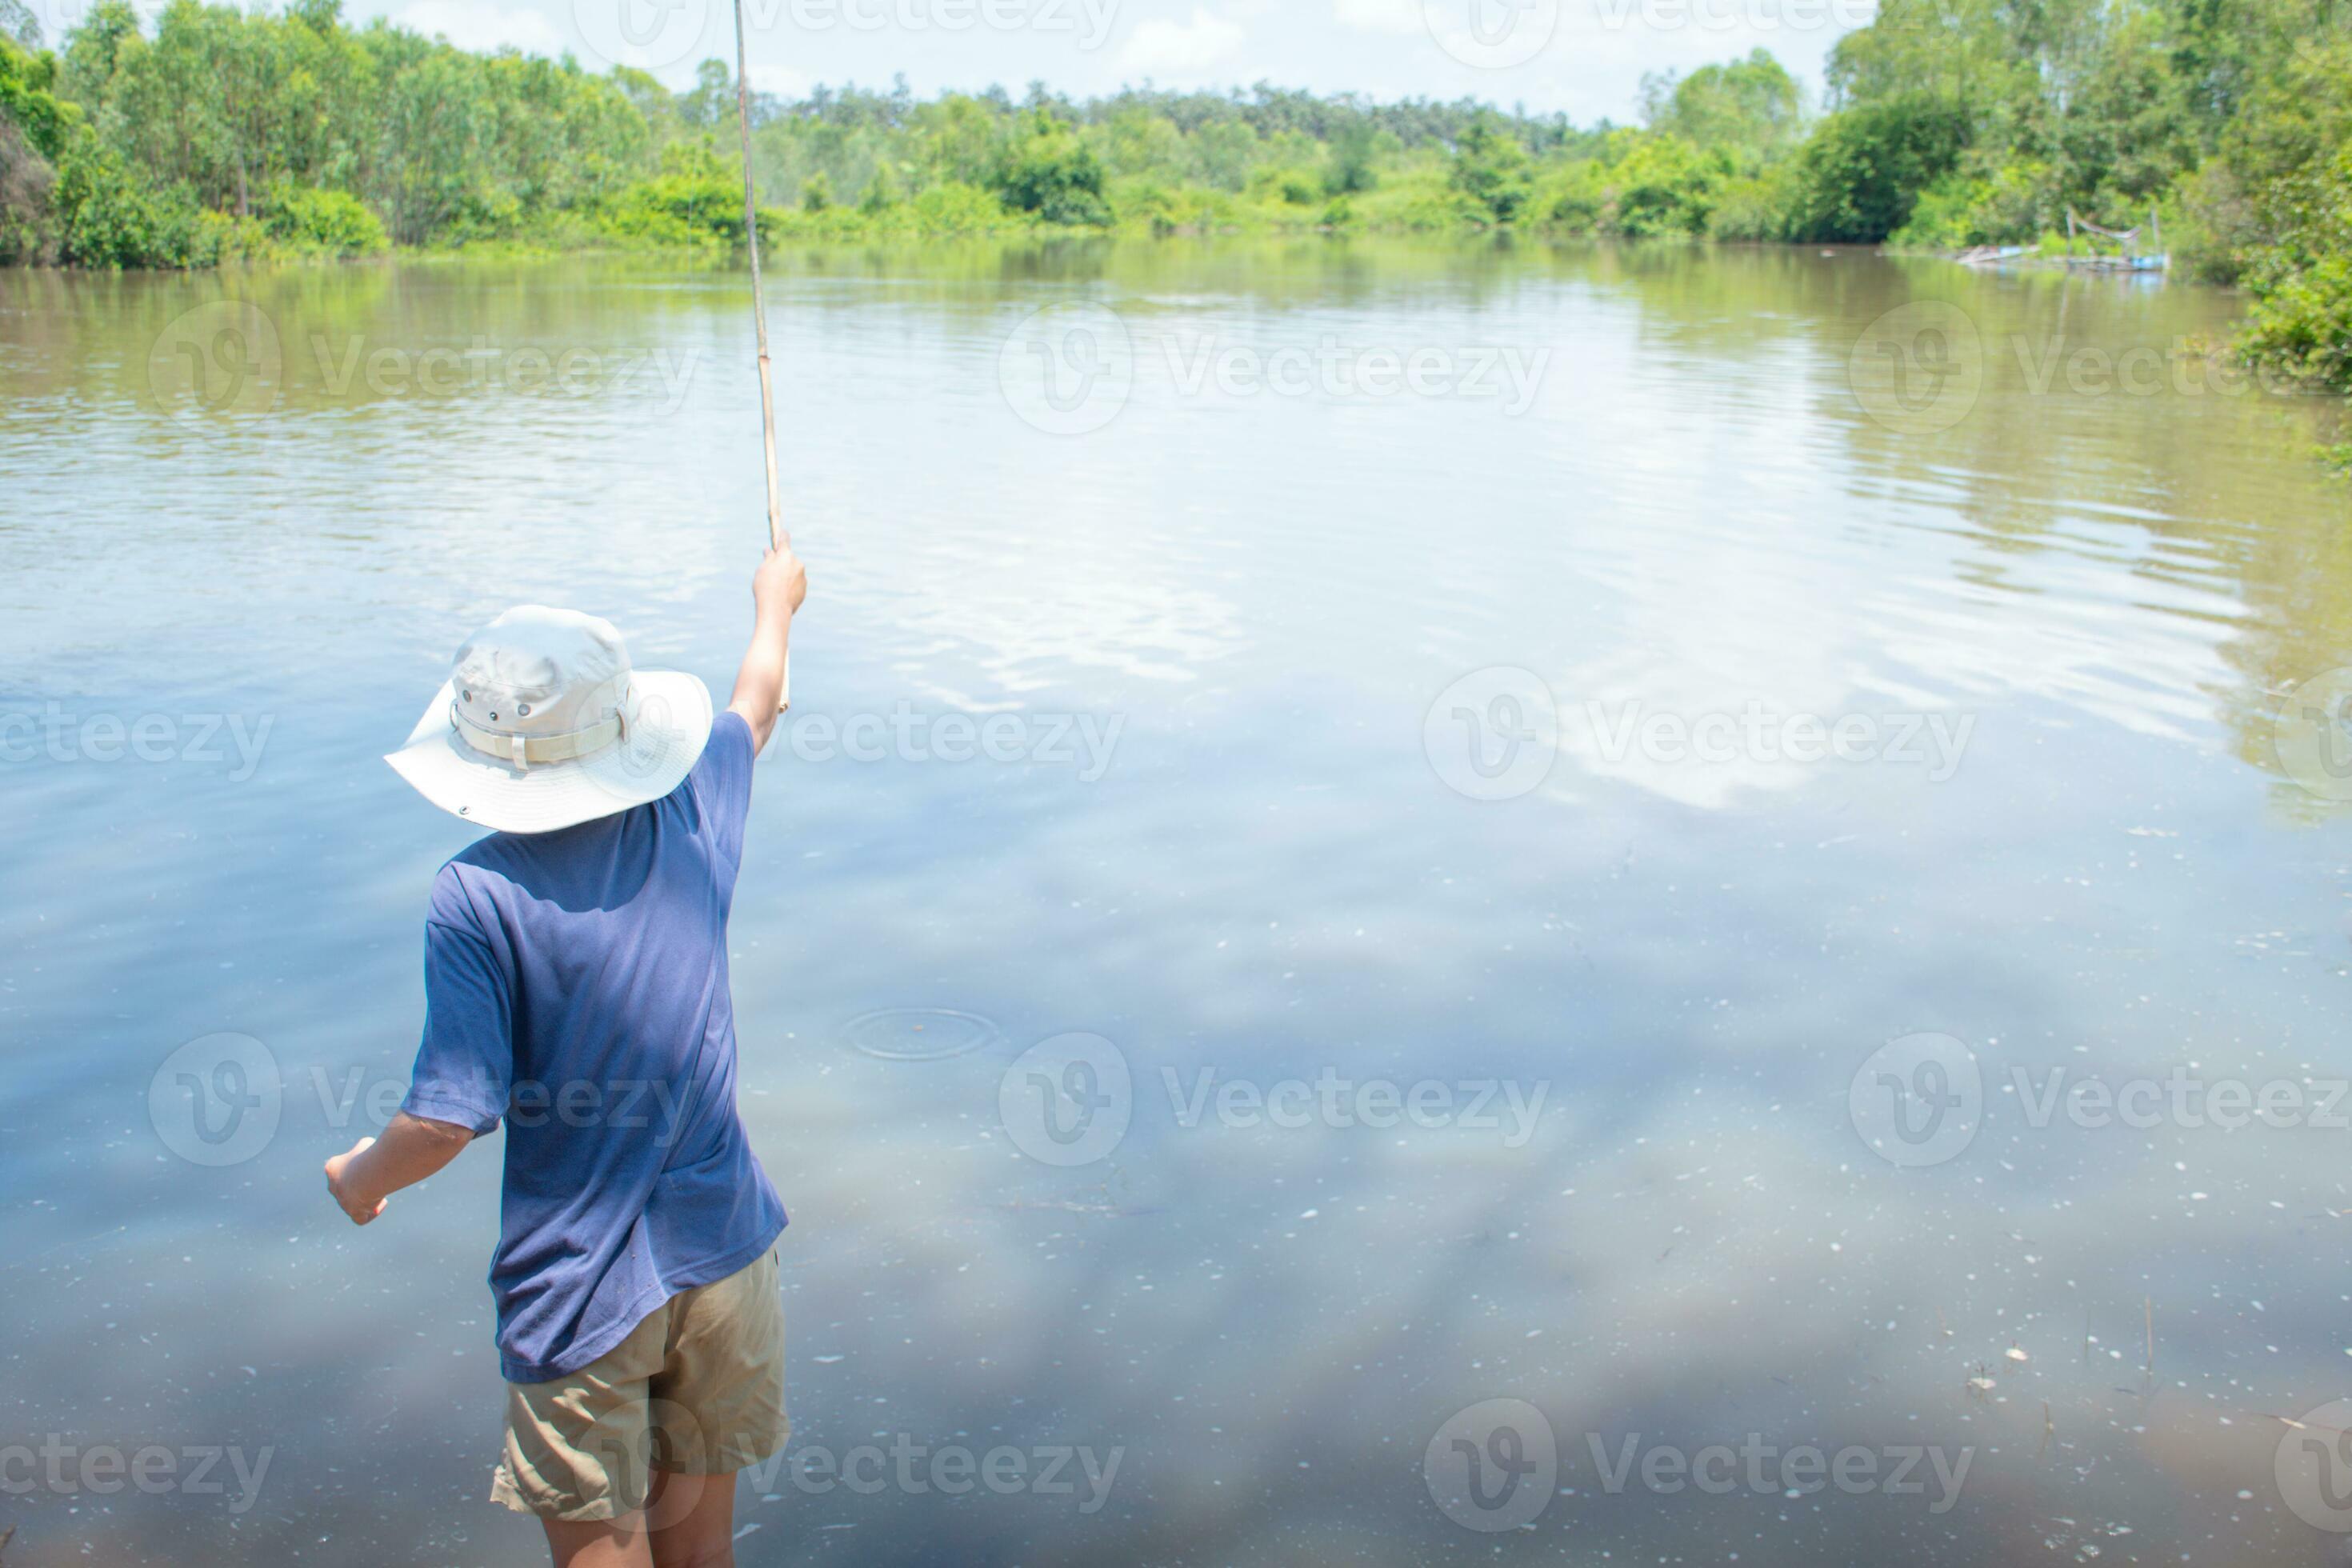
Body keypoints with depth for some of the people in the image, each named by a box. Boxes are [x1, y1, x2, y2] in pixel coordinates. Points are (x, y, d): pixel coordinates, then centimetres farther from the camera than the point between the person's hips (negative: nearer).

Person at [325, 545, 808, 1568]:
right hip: (722, 1254, 4)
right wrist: (774, 603, 37)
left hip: (580, 1287, -4)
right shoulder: (688, 818, -4)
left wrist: (361, 1177, 4)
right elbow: (755, 709, 18)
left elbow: (446, 1122, -18)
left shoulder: (478, 895, -17)